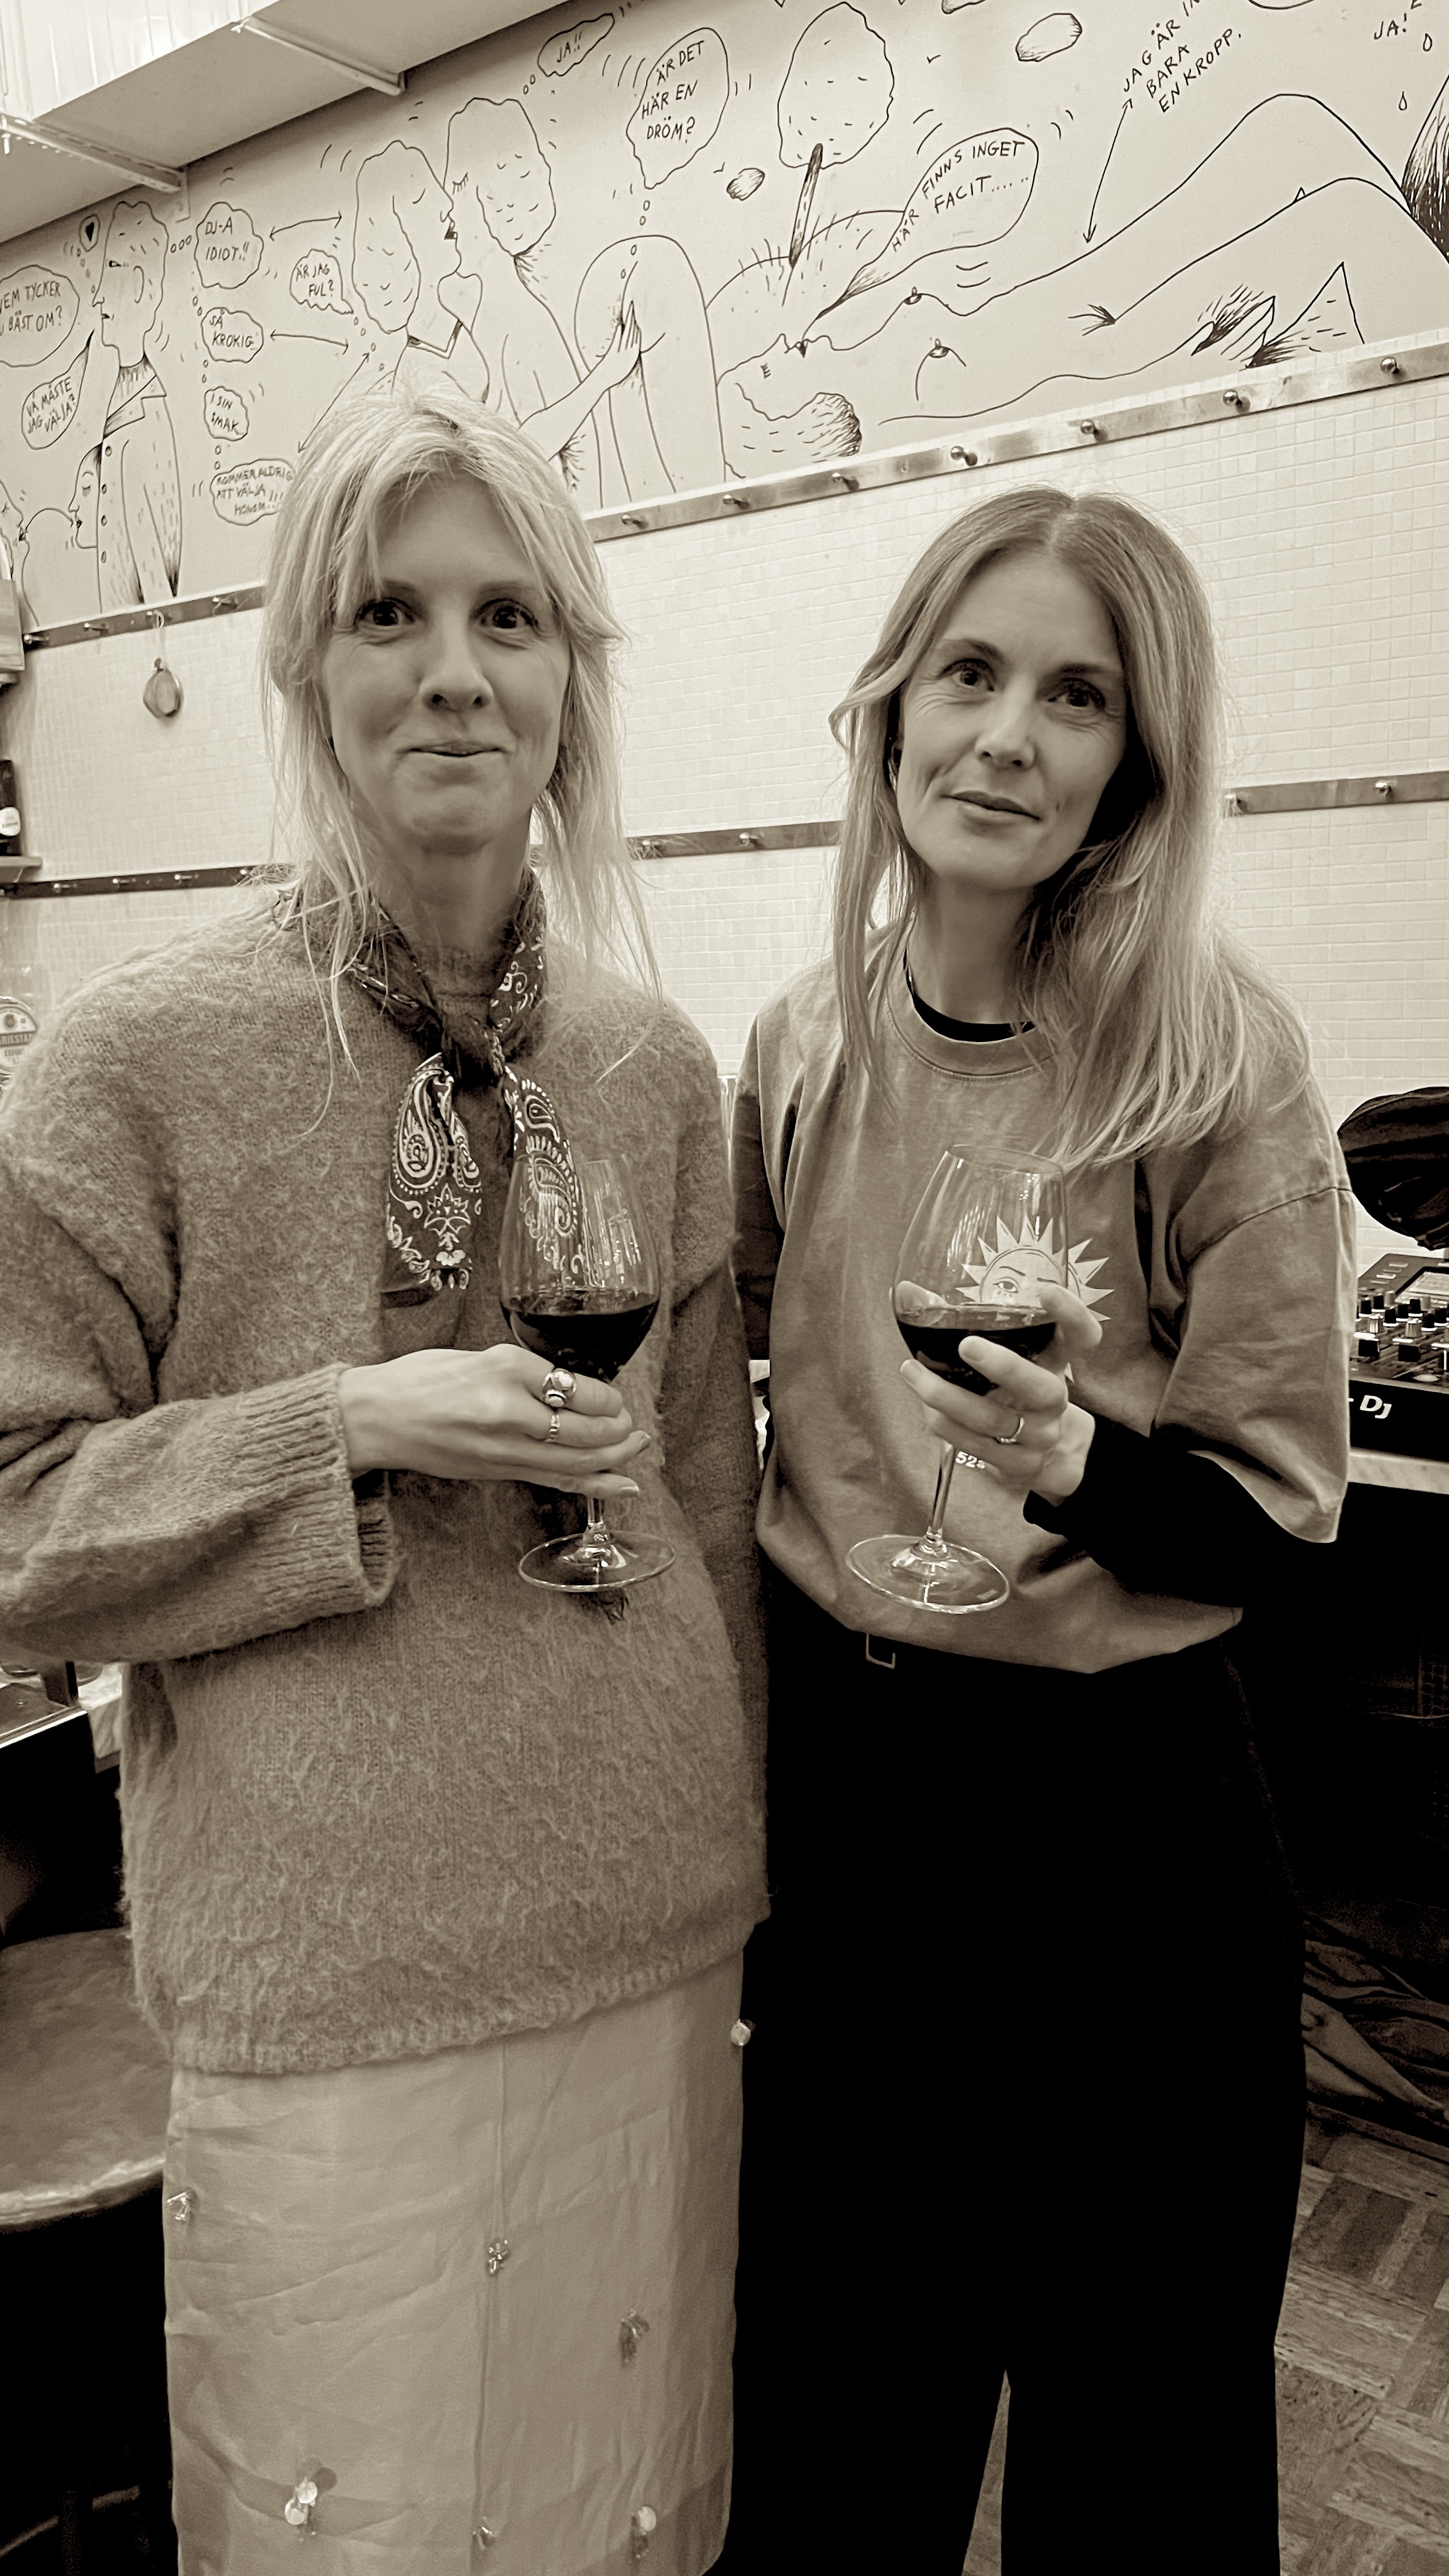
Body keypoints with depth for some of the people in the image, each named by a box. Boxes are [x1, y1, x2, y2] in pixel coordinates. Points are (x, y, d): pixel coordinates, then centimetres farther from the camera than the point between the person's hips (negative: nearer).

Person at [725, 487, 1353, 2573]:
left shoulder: (1220, 1066, -15)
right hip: (836, 1766, 4)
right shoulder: (806, 1044, -3)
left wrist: (1080, 1464, -28)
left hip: (1117, 1801, -3)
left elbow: (1283, 1513, -11)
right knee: (838, 2407, 26)